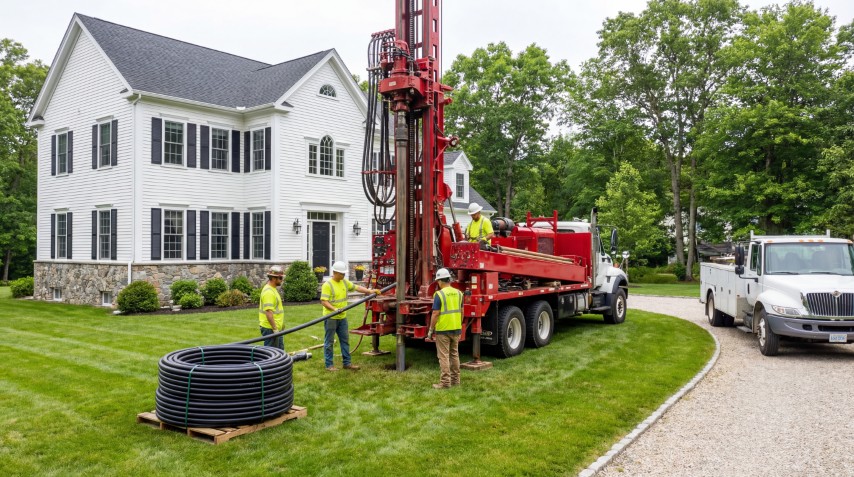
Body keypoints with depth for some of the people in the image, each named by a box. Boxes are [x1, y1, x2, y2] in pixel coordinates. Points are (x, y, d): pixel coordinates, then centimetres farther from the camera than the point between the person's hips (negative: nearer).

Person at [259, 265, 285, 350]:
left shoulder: (272, 289, 13)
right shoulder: (268, 292, -20)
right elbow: (268, 312, -26)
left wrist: (281, 323, 23)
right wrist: (275, 329, -26)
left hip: (276, 328, 10)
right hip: (270, 328, -10)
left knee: (280, 350, 17)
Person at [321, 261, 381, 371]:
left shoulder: (345, 282, 7)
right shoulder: (327, 285, -15)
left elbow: (357, 287, 12)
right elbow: (324, 301, -19)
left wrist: (370, 291, 1)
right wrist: (334, 309, -32)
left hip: (342, 317, 8)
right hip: (331, 318, -7)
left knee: (345, 340, 11)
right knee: (329, 342, 2)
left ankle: (347, 363, 19)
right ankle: (329, 365, 9)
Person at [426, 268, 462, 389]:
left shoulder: (439, 294, -13)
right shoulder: (458, 293, 5)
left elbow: (435, 314, -15)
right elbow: (461, 312, 10)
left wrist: (430, 330, -6)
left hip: (443, 330, -6)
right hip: (456, 329, 6)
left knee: (444, 356, 0)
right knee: (454, 354, 16)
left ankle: (445, 382, 1)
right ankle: (455, 379, 23)